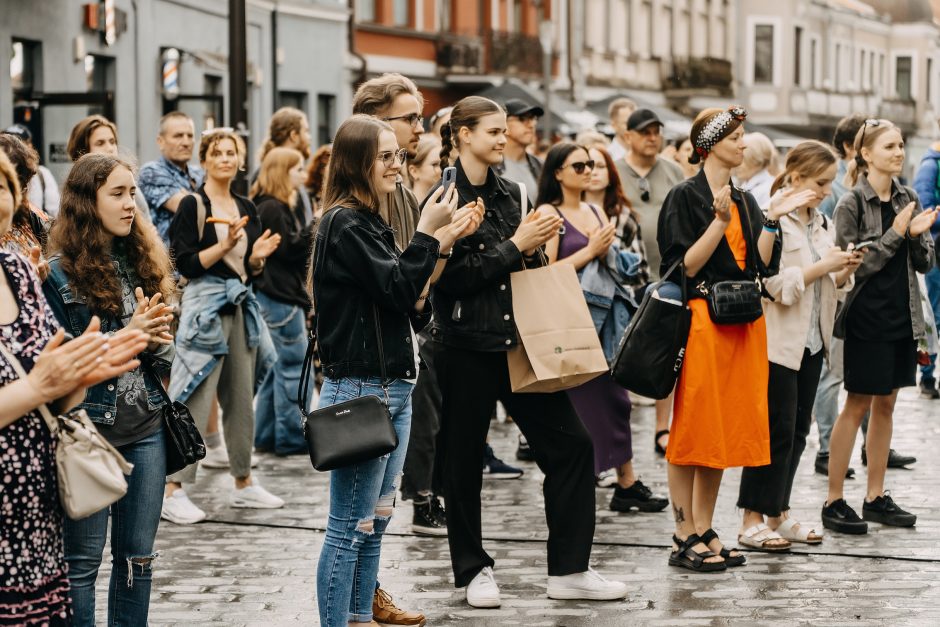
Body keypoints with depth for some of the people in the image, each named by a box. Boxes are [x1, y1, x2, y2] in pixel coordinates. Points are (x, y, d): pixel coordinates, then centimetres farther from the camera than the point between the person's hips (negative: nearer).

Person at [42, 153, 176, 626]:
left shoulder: (143, 259, 8)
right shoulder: (60, 272, -10)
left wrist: (157, 338, -6)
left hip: (146, 427, 6)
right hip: (89, 427, -5)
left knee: (137, 555, 11)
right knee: (82, 560, 3)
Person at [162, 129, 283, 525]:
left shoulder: (247, 209, 14)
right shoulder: (192, 206, -5)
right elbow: (187, 265, -12)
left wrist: (258, 255, -2)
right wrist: (225, 246, -21)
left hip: (241, 306, 7)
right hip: (205, 305, -7)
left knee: (241, 399, 11)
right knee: (194, 402, -10)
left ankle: (244, 483, 21)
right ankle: (173, 491, -9)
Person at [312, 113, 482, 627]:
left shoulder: (373, 223, 16)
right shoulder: (345, 224, -12)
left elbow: (412, 308, 13)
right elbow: (396, 289, -20)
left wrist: (441, 247, 3)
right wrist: (427, 233, -14)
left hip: (393, 387, 10)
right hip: (359, 389, -10)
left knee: (375, 522, 14)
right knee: (351, 526, -6)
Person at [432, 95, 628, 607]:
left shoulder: (511, 194, 11)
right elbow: (451, 275, -18)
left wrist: (537, 244, -2)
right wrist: (515, 245, -16)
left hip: (519, 340, 6)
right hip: (465, 347, -6)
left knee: (570, 444, 0)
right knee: (463, 459, 4)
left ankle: (569, 570, 7)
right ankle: (472, 569, 21)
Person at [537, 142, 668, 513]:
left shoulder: (597, 212, 15)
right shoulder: (549, 213, -5)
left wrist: (608, 249, 2)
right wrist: (590, 251, -13)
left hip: (603, 315, 7)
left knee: (613, 396, 5)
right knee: (576, 402, -4)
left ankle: (627, 483, 8)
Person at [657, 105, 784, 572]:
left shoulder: (745, 201, 15)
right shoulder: (685, 197, -6)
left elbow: (761, 265, 8)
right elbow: (685, 266, -13)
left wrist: (770, 221, -3)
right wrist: (720, 221, -20)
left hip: (743, 324, 7)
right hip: (702, 321, -7)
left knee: (725, 429, 8)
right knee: (693, 428, -4)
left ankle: (704, 531, 15)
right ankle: (685, 538, 0)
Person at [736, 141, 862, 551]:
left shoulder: (823, 225, 13)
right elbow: (776, 284, -20)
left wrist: (845, 270, -2)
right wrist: (824, 266, -18)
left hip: (812, 341, 8)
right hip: (779, 340, -8)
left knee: (797, 431, 10)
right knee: (777, 430, -7)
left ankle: (779, 515, 18)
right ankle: (752, 522, 0)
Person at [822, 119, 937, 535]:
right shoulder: (851, 205, -10)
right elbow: (854, 265, -13)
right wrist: (895, 234, -17)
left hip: (902, 317, 6)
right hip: (867, 318, -6)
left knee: (885, 405, 11)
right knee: (857, 406, -2)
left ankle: (876, 497, 18)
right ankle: (834, 502, 4)